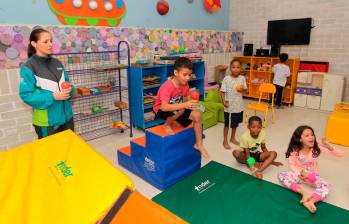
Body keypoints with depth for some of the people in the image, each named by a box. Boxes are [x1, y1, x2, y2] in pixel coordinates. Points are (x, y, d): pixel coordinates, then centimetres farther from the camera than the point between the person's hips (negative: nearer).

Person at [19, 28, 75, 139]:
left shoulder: (57, 63, 5)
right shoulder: (28, 67, -12)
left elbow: (67, 83, 11)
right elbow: (26, 95, -14)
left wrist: (69, 89, -12)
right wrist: (52, 97, -23)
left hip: (66, 116, 5)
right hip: (46, 122, -5)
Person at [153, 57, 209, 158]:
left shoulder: (185, 84, -9)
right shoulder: (167, 86, -31)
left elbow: (184, 101, 3)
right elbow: (164, 107, -41)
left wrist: (186, 107, -19)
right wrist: (184, 105, -49)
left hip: (177, 109, 7)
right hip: (161, 111, -7)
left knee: (197, 115, -10)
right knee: (176, 112, -39)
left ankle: (198, 144, 4)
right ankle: (167, 125, -5)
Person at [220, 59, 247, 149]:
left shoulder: (242, 78, -3)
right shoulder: (226, 78, -13)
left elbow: (245, 89, 7)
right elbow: (222, 91, -12)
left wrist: (242, 89, -15)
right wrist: (224, 101, -22)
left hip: (238, 105, 4)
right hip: (229, 106, -4)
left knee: (235, 123, 20)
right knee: (227, 124, 9)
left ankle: (232, 138, 40)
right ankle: (225, 141, 24)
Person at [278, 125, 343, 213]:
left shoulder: (317, 147, -17)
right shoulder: (295, 150, -17)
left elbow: (339, 154, -18)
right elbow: (292, 164, -6)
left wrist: (329, 147, -38)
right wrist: (300, 173, -23)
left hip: (313, 175, 0)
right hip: (299, 174, 1)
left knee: (326, 186, -30)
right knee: (281, 176, -24)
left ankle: (310, 202, -44)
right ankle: (304, 192, -30)